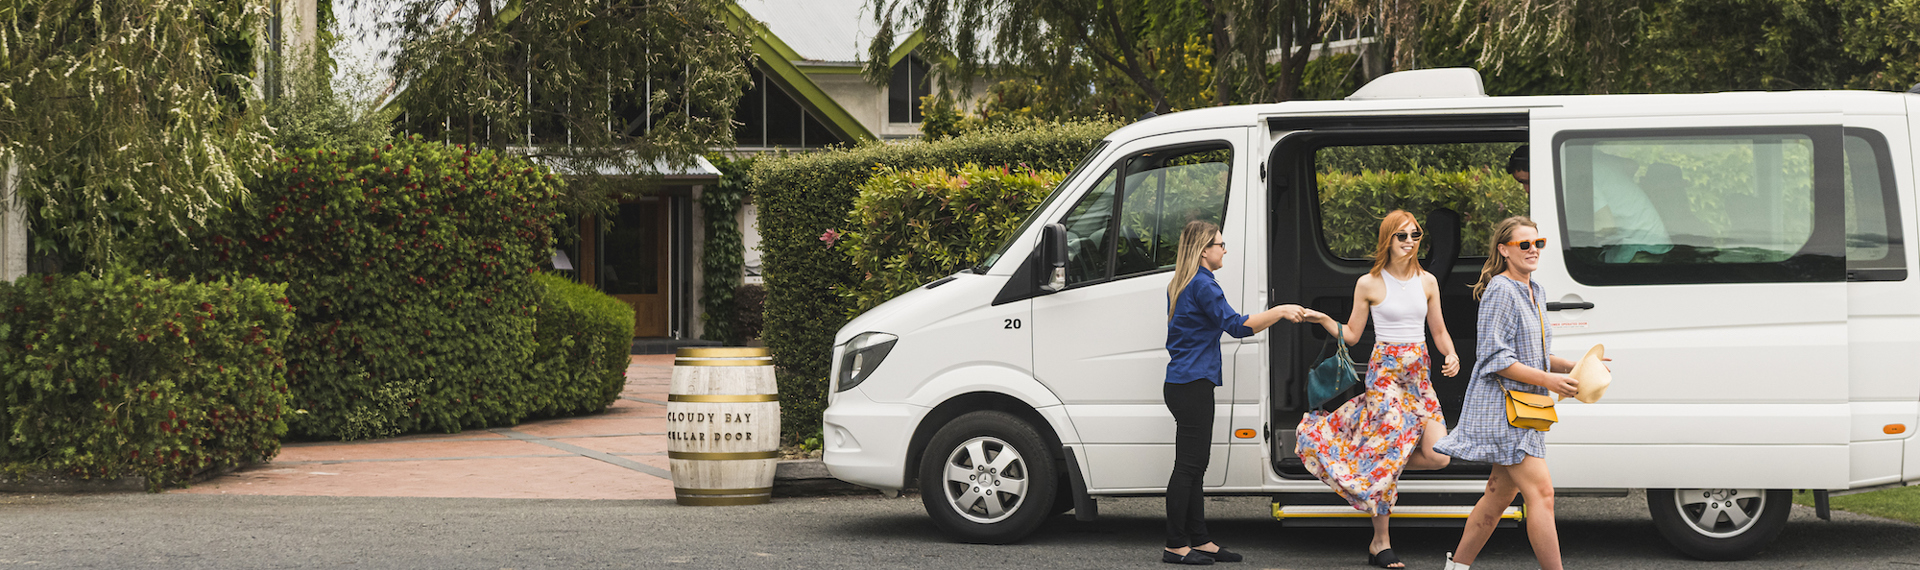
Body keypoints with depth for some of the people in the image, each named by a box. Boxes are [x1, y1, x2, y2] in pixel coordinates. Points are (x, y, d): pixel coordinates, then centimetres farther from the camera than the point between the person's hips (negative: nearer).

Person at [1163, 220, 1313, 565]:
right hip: (1193, 385, -10)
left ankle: (1199, 540, 15)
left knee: (1194, 467, 11)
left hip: (1183, 384, 10)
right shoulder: (1203, 285, -13)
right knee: (1188, 466, -8)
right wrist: (1280, 311, -16)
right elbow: (1236, 325, -20)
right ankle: (1176, 546, -6)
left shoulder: (1181, 285, 18)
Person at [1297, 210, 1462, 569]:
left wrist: (1451, 356, -3)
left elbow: (1439, 330, 16)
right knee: (1387, 453, -8)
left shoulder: (1427, 282, 9)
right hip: (1384, 371, -4)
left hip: (1419, 374, 4)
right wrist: (1325, 321, -12)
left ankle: (1384, 465, 19)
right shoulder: (1369, 284, -1)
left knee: (1438, 456, -10)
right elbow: (1351, 335, 5)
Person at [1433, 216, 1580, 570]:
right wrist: (1548, 381, -20)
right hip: (1502, 405, -10)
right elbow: (1495, 358, -18)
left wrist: (1569, 367, 6)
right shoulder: (1500, 291, -13)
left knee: (1500, 494, 13)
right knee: (1541, 492, -14)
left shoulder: (1535, 293, 16)